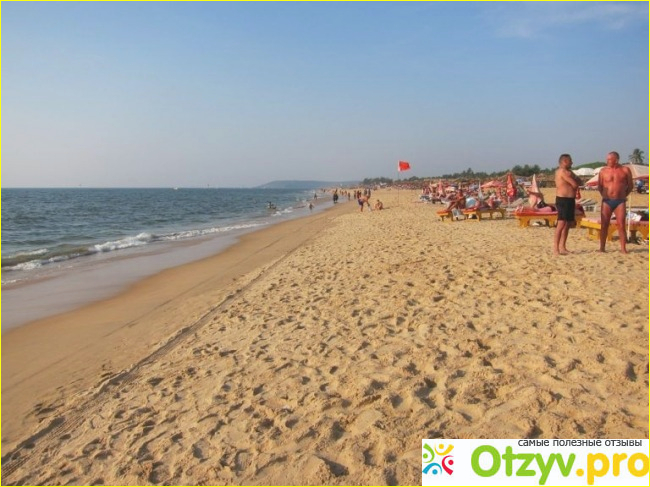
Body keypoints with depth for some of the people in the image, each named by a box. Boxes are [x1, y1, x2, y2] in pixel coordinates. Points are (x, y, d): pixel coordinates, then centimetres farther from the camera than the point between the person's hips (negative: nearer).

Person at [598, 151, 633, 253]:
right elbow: (599, 186, 12)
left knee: (621, 225, -4)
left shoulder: (625, 170, 2)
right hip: (606, 201, 1)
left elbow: (630, 186, 12)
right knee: (604, 225, 0)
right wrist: (605, 195, 5)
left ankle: (623, 248, 1)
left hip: (620, 202, -1)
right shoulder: (603, 171, 4)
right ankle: (602, 248, 5)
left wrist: (623, 195, 10)